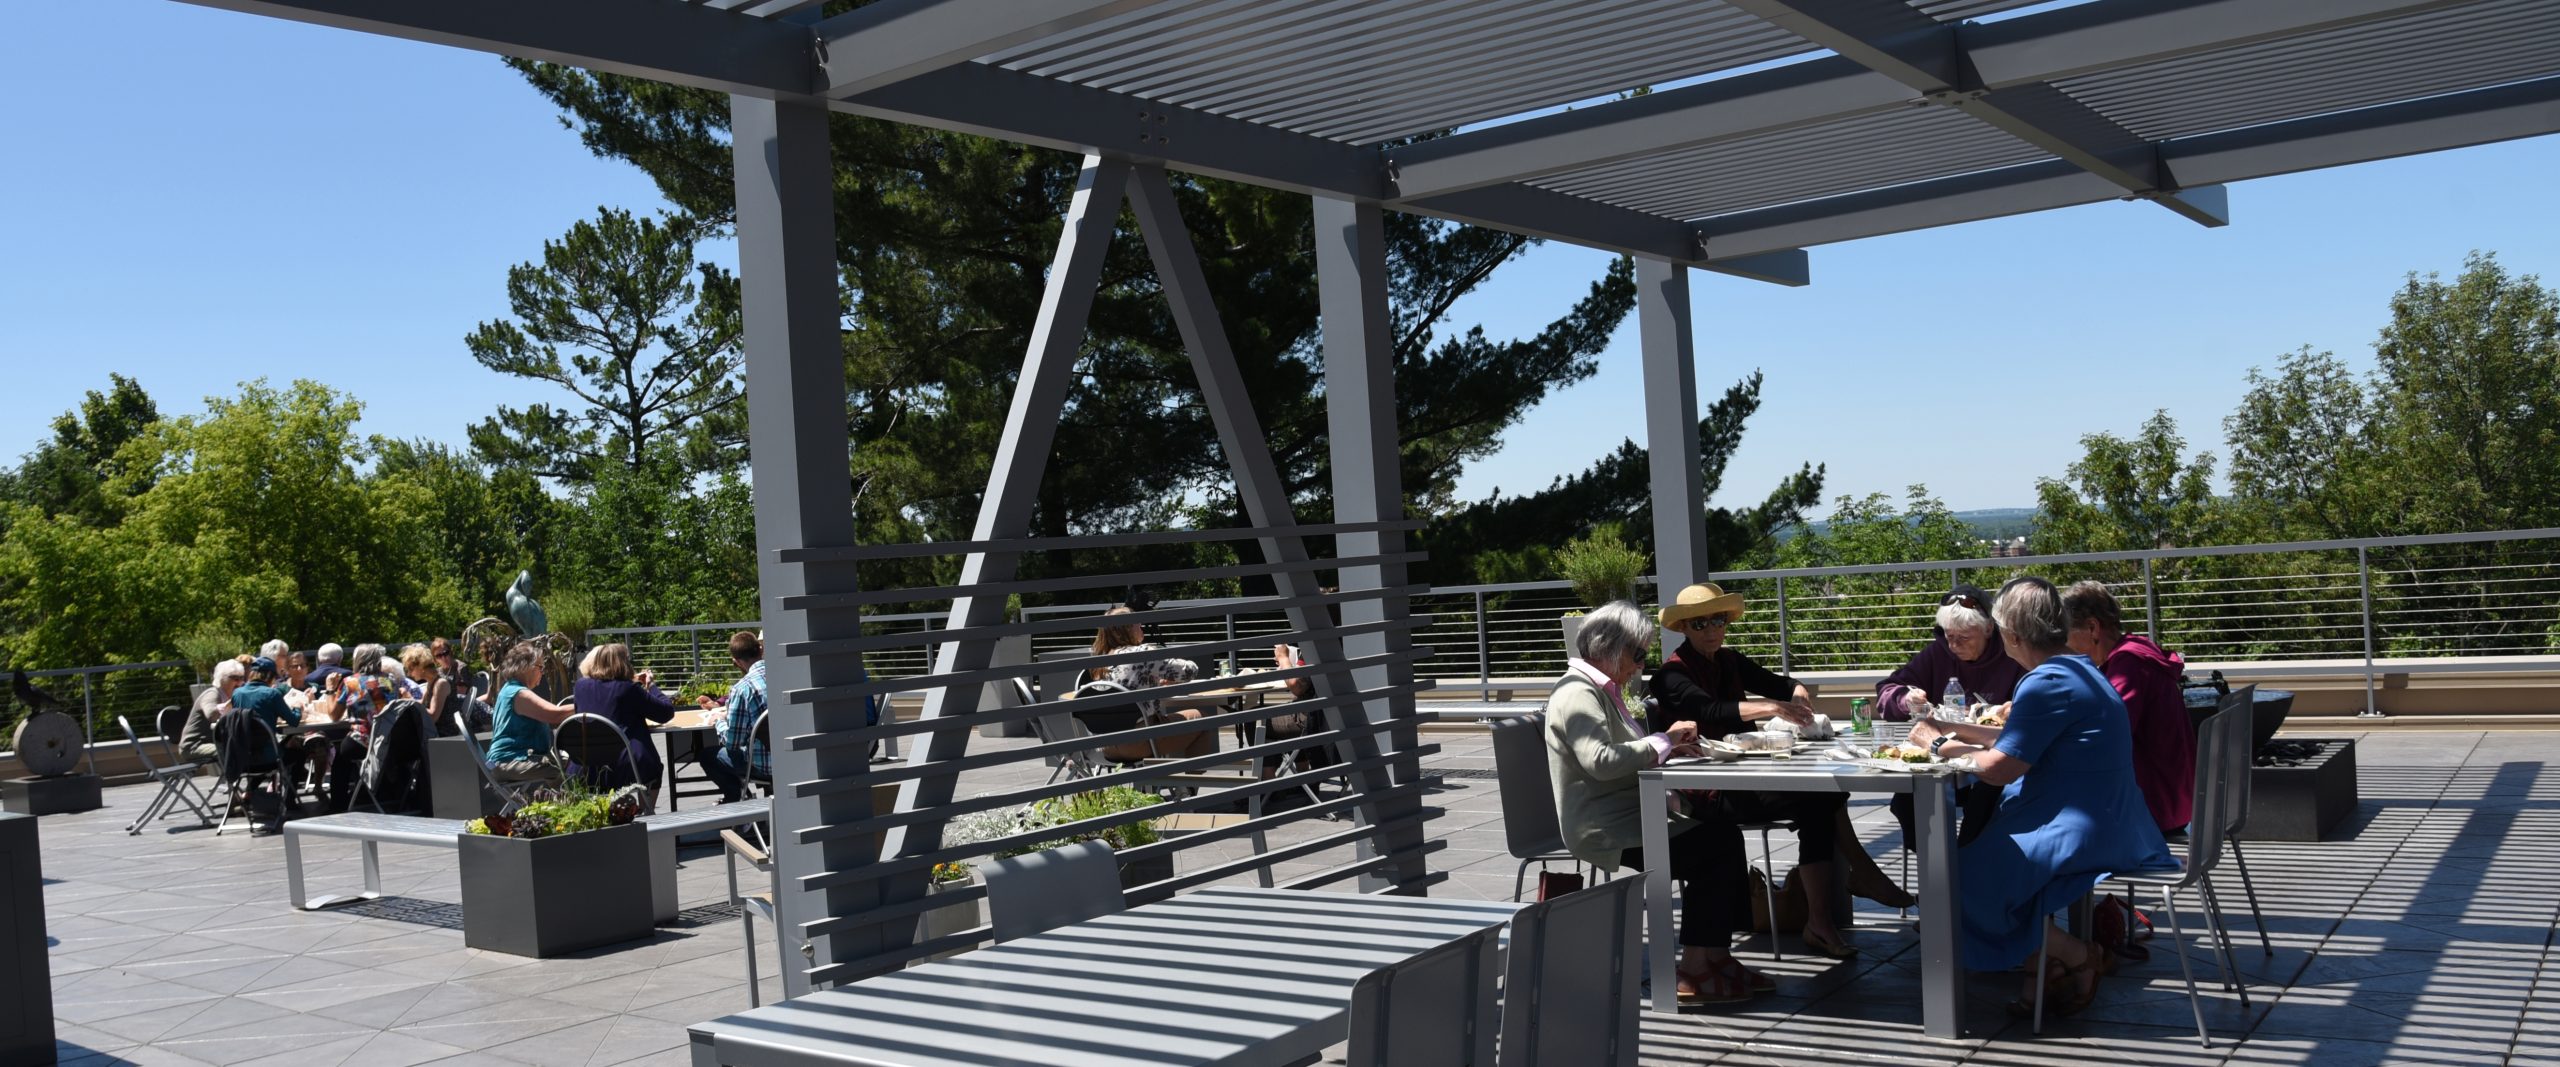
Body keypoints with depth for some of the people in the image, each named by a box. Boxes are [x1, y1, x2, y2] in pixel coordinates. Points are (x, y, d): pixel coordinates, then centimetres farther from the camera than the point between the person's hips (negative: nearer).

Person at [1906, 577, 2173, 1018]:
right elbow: (2021, 743, 18)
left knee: (1974, 873, -9)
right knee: (1990, 847, 19)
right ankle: (2049, 963, 14)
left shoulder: (2047, 684, -21)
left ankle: (2080, 957, 2)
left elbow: (1999, 768, -22)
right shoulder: (2076, 668, 12)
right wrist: (1957, 730, 17)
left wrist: (1939, 744, -8)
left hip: (2080, 832, -11)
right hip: (2108, 824, 11)